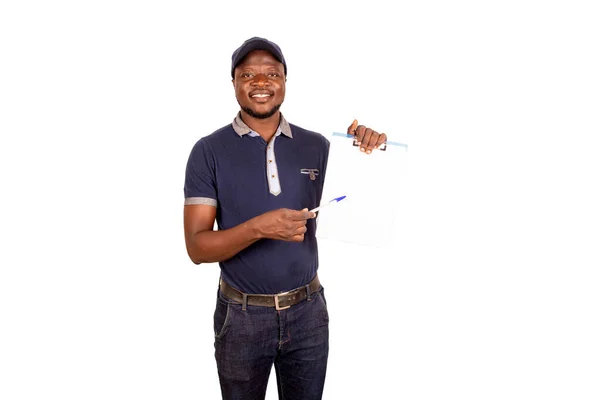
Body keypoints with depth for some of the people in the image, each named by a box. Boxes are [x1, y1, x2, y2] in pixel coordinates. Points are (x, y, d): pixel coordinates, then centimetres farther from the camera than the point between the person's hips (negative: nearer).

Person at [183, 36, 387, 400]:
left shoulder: (317, 146, -1)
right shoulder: (209, 151, -8)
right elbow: (197, 247, -12)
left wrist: (366, 153, -11)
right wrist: (258, 228, -29)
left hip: (308, 312, 2)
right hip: (242, 316, -2)